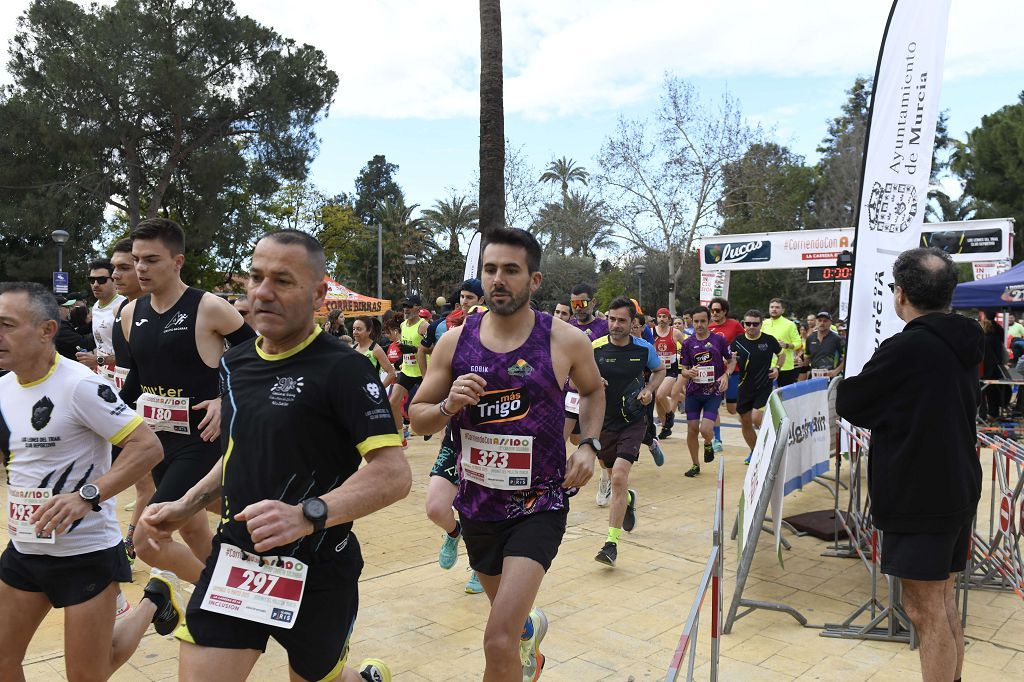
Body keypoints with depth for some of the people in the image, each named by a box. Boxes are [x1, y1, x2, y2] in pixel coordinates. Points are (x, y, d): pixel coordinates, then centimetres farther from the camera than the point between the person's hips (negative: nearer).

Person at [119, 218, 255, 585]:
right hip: (158, 438, 7)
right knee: (193, 530, 19)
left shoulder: (209, 308, -14)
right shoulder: (131, 314, 6)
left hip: (201, 440, -7)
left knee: (147, 541, -12)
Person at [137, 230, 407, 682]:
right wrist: (186, 506, 8)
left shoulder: (343, 368, -18)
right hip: (234, 560, 5)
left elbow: (394, 473, -25)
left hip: (317, 575, -4)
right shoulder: (235, 362, 4)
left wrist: (307, 515, -37)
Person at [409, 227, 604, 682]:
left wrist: (589, 445, -4)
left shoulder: (566, 341, -10)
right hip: (478, 504, 4)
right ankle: (531, 629, 63)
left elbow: (593, 391, 11)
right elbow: (418, 417, 1)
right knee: (506, 610, 28)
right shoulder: (455, 341, -5)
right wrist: (449, 405, -20)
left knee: (499, 642, -17)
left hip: (540, 503, -3)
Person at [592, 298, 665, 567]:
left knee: (619, 476, -17)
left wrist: (649, 390, -4)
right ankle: (628, 499, 55)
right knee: (614, 476, 17)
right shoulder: (595, 348, -8)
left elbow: (660, 370, 15)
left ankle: (611, 543, -11)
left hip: (633, 421, -2)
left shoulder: (644, 348, -5)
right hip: (603, 421, 2)